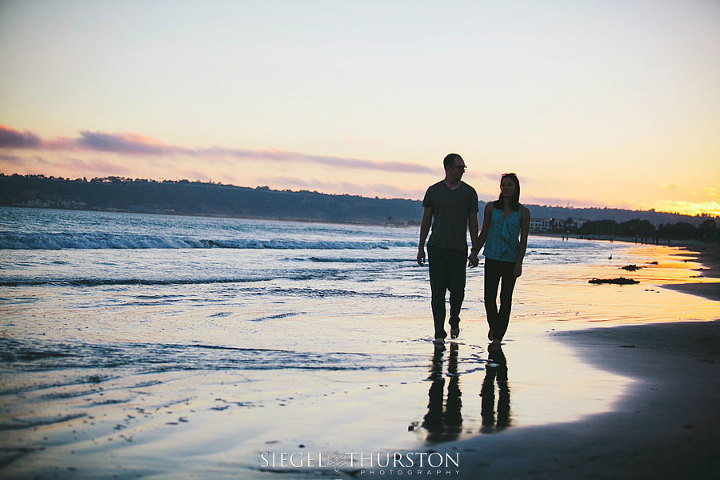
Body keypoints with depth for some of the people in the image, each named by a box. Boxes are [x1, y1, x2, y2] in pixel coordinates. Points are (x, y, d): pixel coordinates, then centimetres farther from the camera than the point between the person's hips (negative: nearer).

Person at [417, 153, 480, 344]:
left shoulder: (469, 192, 6)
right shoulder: (434, 191, 6)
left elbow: (473, 223, 8)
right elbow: (426, 220, 10)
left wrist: (475, 251, 4)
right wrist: (421, 247, 7)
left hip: (458, 249, 0)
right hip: (436, 247, 0)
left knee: (457, 290, -2)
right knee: (437, 291, -1)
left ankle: (454, 321, 28)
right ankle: (439, 333, 5)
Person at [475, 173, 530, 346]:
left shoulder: (523, 212, -2)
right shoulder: (491, 207, 2)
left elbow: (523, 240, -2)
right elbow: (484, 234, 9)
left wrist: (519, 263, -8)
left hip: (511, 260, -1)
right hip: (492, 258, 1)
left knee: (505, 299, 2)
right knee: (489, 297, -2)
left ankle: (498, 335, 12)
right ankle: (493, 326, 26)